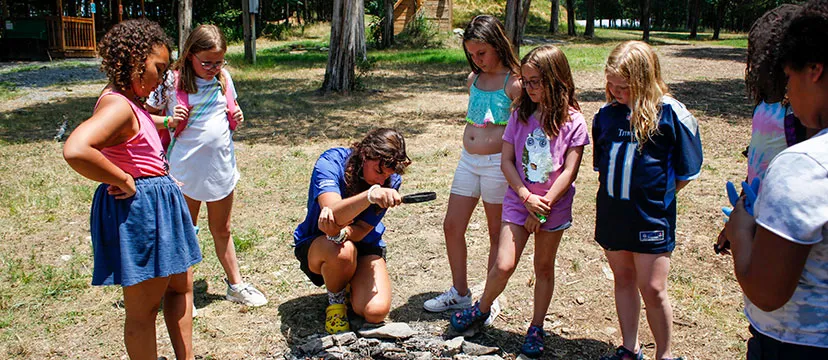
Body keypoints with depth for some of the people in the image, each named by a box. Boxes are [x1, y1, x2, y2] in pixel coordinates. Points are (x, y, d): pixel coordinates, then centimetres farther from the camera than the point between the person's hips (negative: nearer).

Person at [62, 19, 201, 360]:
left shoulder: (131, 102, 9)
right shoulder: (118, 106, -22)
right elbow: (75, 151, -38)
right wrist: (122, 180, -25)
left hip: (157, 203, 11)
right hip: (137, 207, -11)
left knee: (180, 285, 21)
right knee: (144, 307, 4)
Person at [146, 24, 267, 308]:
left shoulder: (224, 78, 2)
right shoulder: (171, 83, -10)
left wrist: (237, 117, -4)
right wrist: (169, 121, -21)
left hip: (221, 168, 4)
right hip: (187, 170, -4)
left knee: (221, 230, 18)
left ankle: (236, 285, 30)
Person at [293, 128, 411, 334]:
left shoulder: (390, 181, -15)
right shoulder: (331, 162, -25)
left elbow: (362, 230, -20)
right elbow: (334, 213, -42)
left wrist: (340, 231, -43)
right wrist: (370, 195, -61)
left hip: (364, 243, 3)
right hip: (315, 244, -2)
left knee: (376, 312, -21)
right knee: (342, 251, -40)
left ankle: (349, 284, 16)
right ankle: (336, 300, -5)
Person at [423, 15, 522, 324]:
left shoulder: (514, 83, -12)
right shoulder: (474, 80, 9)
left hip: (498, 163, -7)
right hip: (468, 160, 7)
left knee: (497, 234, 6)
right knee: (452, 226, 9)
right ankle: (459, 292, 26)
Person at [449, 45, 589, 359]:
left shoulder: (573, 121, -8)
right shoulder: (521, 115, 0)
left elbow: (569, 171, -11)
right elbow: (507, 161, -2)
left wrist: (543, 205, -14)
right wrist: (528, 198, -12)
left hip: (554, 205, -1)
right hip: (519, 199, 1)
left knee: (544, 266, 11)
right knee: (504, 265, -6)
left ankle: (536, 328, 26)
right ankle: (481, 309, 20)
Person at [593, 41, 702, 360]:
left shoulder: (672, 114, -13)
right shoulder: (607, 113, 1)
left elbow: (685, 172, -6)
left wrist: (657, 197, -1)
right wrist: (611, 191, 9)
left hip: (650, 215, -5)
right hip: (611, 211, 5)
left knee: (652, 288, 0)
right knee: (623, 279, 15)